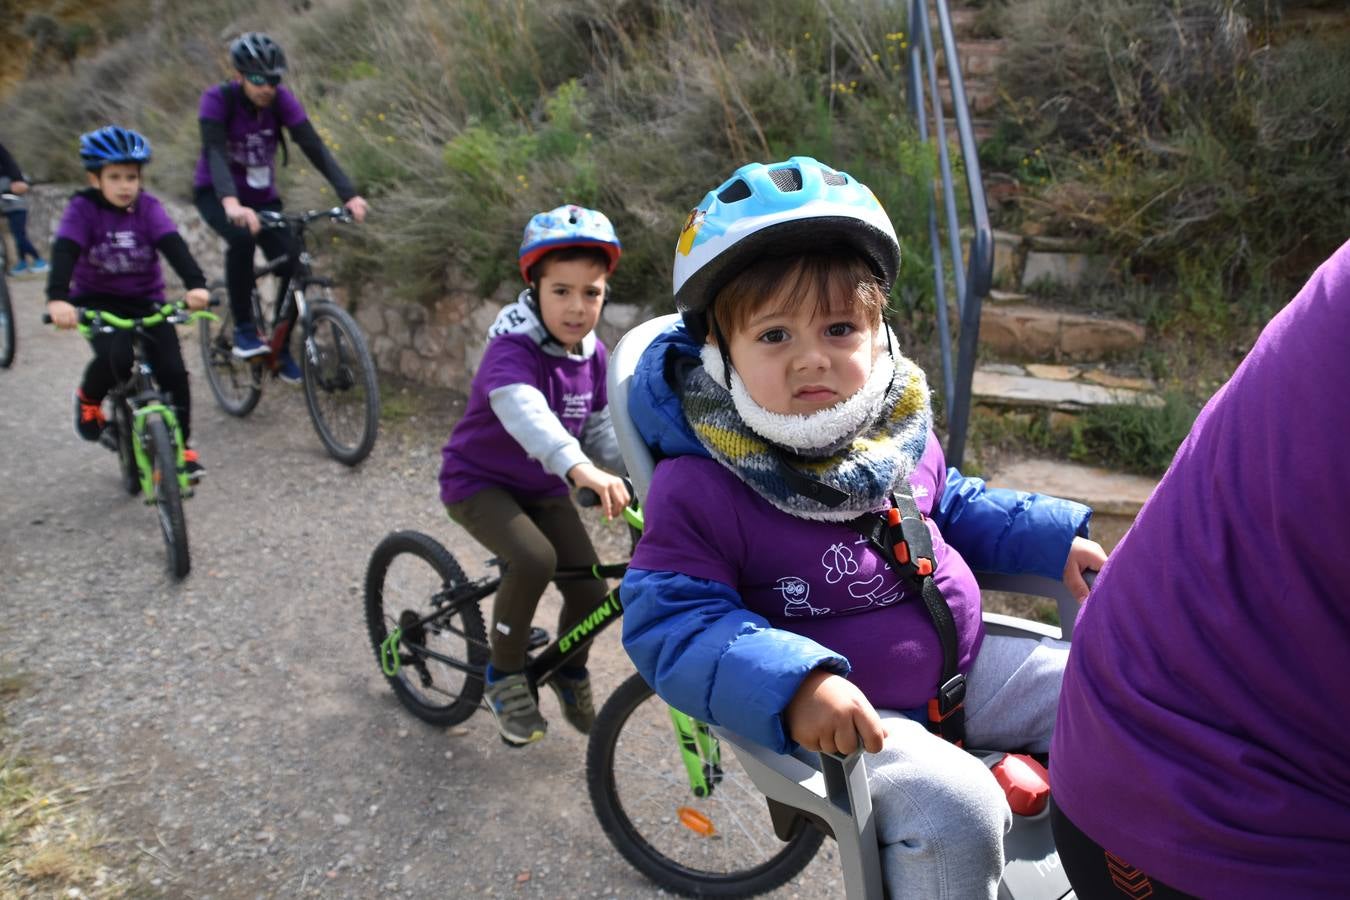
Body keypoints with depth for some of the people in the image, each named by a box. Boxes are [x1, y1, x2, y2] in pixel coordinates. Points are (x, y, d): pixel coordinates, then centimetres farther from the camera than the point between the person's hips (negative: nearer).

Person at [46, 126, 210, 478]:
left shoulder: (147, 206, -7)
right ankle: (88, 400, 6)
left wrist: (196, 284, -41)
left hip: (146, 300, 2)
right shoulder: (82, 209, -11)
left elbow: (173, 245, -22)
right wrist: (57, 298, -43)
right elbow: (64, 252, -24)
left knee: (172, 371, -13)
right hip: (98, 301, -2)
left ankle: (181, 445, 2)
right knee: (116, 357, -28)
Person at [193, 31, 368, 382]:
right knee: (242, 238, -35)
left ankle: (280, 348, 11)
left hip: (263, 197, 3)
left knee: (293, 267, -12)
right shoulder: (217, 99, -22)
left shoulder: (281, 100, -15)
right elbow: (215, 152, -36)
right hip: (216, 195, -3)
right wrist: (231, 203, -55)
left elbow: (314, 147, -24)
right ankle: (244, 330, -19)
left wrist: (349, 195, -39)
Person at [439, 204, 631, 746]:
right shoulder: (512, 349, -28)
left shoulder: (593, 355, -5)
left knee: (591, 591, -2)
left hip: (541, 486, 6)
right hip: (479, 482, -6)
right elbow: (524, 412, -48)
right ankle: (504, 676, -7)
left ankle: (569, 672, 31)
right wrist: (580, 468, -65)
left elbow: (597, 427, 4)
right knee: (535, 559, -32)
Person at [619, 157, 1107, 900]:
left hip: (963, 665, 7)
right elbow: (669, 621, -25)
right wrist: (792, 684, -38)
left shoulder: (895, 428, -1)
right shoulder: (700, 488, -22)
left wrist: (1053, 538, 11)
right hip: (843, 712, -7)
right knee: (956, 812, -29)